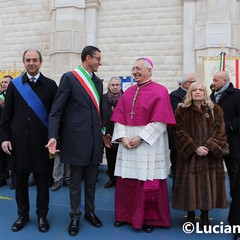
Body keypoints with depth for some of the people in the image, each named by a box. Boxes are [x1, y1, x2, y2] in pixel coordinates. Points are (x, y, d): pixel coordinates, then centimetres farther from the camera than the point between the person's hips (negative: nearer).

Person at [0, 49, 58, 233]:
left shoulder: (50, 85, 0)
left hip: (42, 141, -1)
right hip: (19, 140, 2)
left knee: (43, 180, 9)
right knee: (21, 180, 13)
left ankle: (42, 215, 26)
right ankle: (23, 215, 32)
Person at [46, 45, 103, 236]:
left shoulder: (98, 81, 12)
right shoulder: (69, 78, -6)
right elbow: (56, 111, -9)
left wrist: (104, 132, 15)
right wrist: (53, 136, -18)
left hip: (94, 138, 5)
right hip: (76, 138, -5)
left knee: (91, 182, 17)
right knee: (75, 183, 10)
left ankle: (90, 212, 36)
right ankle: (75, 217, 29)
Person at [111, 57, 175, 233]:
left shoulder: (160, 91, -3)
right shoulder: (128, 92, 12)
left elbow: (160, 121, -12)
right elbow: (119, 117, 6)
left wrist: (140, 137, -16)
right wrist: (123, 137, -8)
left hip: (149, 145, -4)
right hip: (128, 143, 5)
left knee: (149, 183, 5)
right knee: (126, 182, 10)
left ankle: (149, 218, 24)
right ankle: (125, 215, 28)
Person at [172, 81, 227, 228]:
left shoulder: (215, 109, 7)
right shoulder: (182, 110, 2)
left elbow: (220, 130, 0)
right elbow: (180, 131, -6)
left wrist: (208, 147, -14)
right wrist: (195, 148, -16)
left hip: (210, 154, 2)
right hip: (189, 154, -1)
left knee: (208, 183, 6)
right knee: (190, 184, 2)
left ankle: (205, 215, 23)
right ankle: (191, 214, 20)